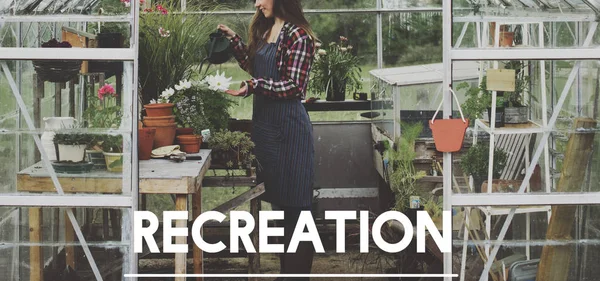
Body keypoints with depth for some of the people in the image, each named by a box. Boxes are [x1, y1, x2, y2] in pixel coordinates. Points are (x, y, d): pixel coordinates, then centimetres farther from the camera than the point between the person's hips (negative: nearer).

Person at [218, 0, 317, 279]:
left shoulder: (298, 35, -13)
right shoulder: (266, 30, 12)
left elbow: (294, 86, -16)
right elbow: (253, 66, 21)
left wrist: (255, 86, -25)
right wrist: (234, 39, 16)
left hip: (288, 124, -8)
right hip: (264, 120, 8)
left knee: (294, 204, -2)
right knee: (276, 198, 13)